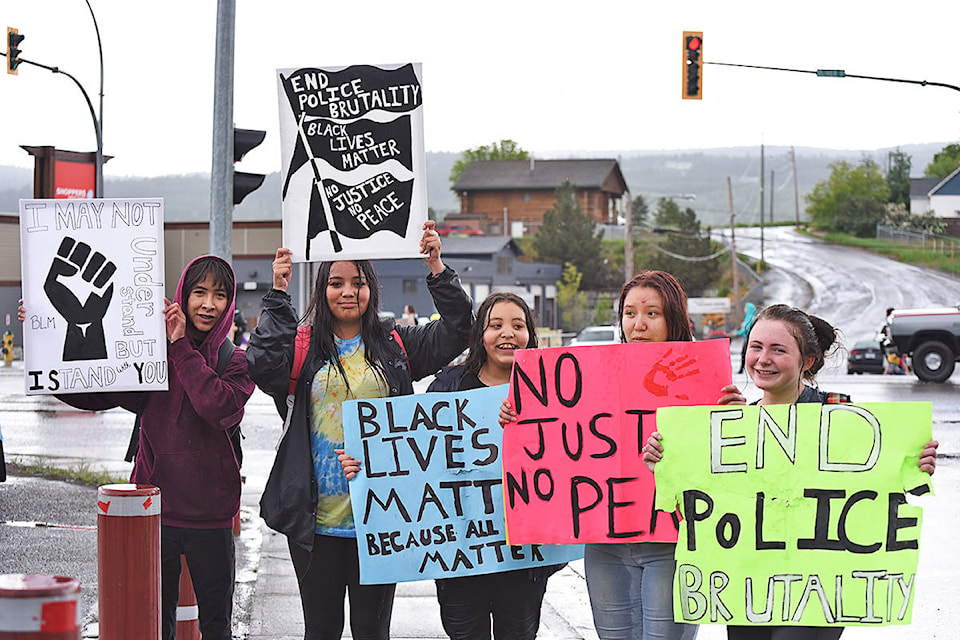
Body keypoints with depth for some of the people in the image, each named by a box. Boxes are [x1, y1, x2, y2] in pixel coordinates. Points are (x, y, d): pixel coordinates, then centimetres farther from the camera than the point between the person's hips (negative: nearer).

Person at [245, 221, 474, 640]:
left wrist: (437, 269, -7)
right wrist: (278, 295, -14)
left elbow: (456, 332, 2)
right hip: (317, 519, 0)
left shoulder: (395, 345, 7)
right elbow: (262, 366, -14)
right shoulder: (304, 347, 4)